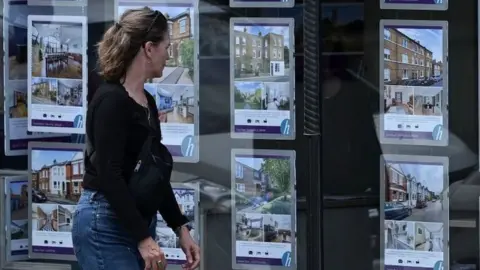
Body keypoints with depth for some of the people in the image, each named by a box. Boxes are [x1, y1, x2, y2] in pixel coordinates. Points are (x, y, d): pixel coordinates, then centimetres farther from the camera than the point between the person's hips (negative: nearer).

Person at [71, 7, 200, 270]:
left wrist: (180, 229, 15)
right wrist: (144, 239, -25)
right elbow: (109, 176, -23)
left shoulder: (146, 102, 13)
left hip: (136, 224, 10)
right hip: (105, 227, -10)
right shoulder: (110, 100, -17)